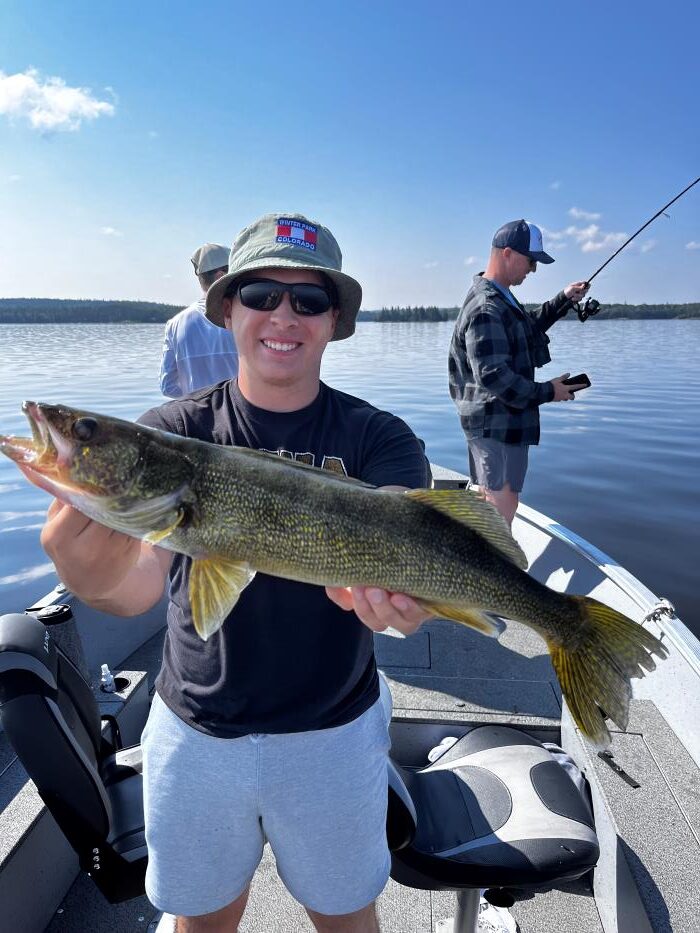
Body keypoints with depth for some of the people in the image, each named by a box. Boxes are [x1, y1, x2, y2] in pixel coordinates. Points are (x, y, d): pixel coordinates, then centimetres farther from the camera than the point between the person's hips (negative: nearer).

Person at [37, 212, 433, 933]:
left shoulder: (377, 438, -11)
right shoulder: (173, 431, -9)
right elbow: (138, 585, -21)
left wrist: (399, 596, -47)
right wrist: (89, 565, -42)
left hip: (333, 733, 0)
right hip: (193, 731, 1)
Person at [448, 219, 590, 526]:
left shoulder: (500, 297, 13)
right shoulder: (486, 308, -21)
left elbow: (529, 326, 31)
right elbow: (492, 376, -28)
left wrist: (564, 299, 19)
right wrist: (546, 392, -20)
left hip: (495, 419, 11)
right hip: (498, 423, -11)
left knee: (491, 497, 21)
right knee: (503, 502, -4)